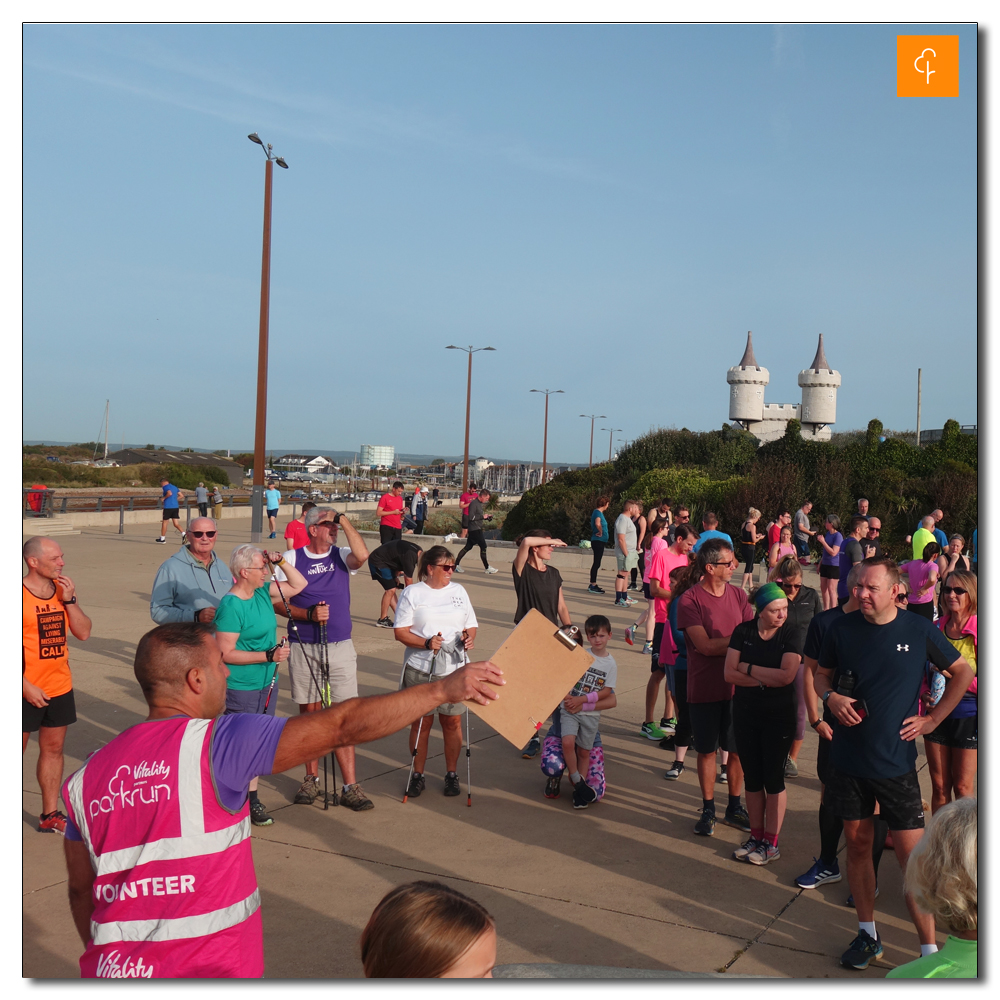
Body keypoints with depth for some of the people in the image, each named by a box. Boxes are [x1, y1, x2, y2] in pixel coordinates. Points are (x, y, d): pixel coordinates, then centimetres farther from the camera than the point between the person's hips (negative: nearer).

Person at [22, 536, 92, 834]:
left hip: (60, 687, 6)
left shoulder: (62, 590, 4)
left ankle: (50, 815, 25)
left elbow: (83, 633, 2)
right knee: (18, 749, 4)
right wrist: (26, 686, -18)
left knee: (53, 749, 14)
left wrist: (69, 600, -10)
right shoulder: (21, 593, -14)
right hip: (28, 690, -6)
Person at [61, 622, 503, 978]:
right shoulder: (215, 744, -14)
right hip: (208, 968, -5)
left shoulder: (88, 775, 4)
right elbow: (342, 726, -18)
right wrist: (443, 688, -11)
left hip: (111, 968, 6)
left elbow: (80, 891, 15)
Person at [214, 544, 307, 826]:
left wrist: (281, 561, 2)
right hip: (241, 689, -8)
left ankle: (250, 798, 26)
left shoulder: (263, 592, 5)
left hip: (267, 682, 9)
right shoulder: (230, 607, -19)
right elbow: (226, 653, -21)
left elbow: (299, 584, 18)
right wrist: (269, 655, -22)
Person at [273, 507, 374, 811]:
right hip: (303, 648, 0)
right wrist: (308, 614, -15)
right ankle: (311, 778, 25)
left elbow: (362, 555, -21)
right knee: (308, 712, 10)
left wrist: (344, 520, -15)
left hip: (340, 648, 0)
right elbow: (278, 602, -1)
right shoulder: (291, 558, 2)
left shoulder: (342, 556, 3)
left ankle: (350, 787, 1)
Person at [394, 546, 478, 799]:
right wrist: (426, 643, -18)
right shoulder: (412, 592, 2)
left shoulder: (458, 591, 13)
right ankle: (418, 775, 19)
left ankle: (451, 774, 19)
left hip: (454, 669, 2)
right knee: (421, 722, 4)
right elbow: (400, 632, -4)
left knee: (452, 722, 4)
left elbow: (471, 625, 17)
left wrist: (469, 636, -6)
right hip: (420, 670, -2)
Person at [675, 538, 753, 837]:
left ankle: (734, 808, 27)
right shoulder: (690, 599, -11)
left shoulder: (738, 594, 4)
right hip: (704, 688, -4)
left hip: (737, 686, 4)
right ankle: (708, 810, 24)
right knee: (707, 750, 9)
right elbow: (705, 645, -19)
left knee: (738, 749, 10)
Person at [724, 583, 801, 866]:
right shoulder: (743, 632, -1)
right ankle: (755, 835, 25)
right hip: (745, 713, 3)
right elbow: (729, 673, -7)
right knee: (752, 777, 11)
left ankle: (771, 843, 15)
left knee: (773, 778, 3)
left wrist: (749, 668, -13)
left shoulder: (791, 634, -9)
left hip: (778, 715, -3)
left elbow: (787, 675, -20)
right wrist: (767, 679, -15)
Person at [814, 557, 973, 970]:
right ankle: (868, 934, 29)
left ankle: (929, 949, 12)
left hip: (896, 761, -2)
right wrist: (831, 697, -9)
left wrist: (931, 720, 2)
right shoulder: (842, 629, -2)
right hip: (848, 759, 2)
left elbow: (963, 671, 8)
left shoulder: (919, 630, -7)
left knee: (912, 855, -1)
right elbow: (822, 673, 13)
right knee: (858, 845, 13)